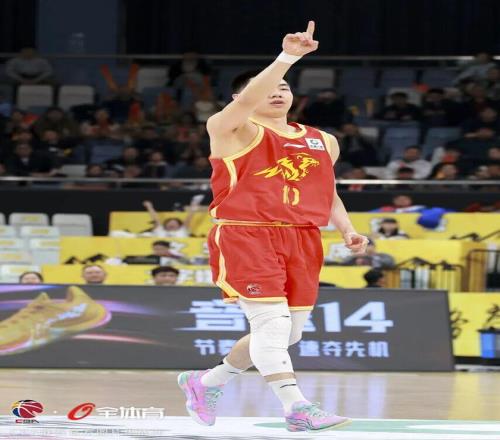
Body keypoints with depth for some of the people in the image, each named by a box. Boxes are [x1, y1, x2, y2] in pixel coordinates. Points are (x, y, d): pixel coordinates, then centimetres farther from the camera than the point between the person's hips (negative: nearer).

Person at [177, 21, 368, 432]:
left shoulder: (322, 142, 17)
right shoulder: (233, 130, -2)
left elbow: (328, 195, 24)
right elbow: (250, 100, -22)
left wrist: (347, 230, 6)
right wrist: (287, 57, -32)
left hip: (302, 241, 7)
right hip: (244, 236, -6)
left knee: (287, 331, 9)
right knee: (271, 321, -17)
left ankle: (208, 381, 28)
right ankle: (296, 407, -16)